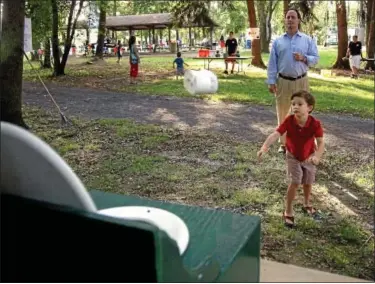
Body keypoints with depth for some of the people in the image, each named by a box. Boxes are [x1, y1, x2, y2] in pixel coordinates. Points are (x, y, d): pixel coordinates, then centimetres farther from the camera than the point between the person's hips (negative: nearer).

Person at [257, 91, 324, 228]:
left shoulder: (315, 124, -28)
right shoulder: (289, 121, -28)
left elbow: (321, 142, -30)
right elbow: (275, 134, -36)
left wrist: (317, 156, -49)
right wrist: (264, 147, -52)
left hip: (308, 157, 1)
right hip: (293, 156, -1)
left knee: (308, 183, 16)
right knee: (295, 183, -10)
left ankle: (307, 204, 45)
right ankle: (288, 212, 6)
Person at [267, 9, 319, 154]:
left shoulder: (307, 40, 5)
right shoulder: (277, 41, 5)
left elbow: (315, 58, 5)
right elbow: (272, 63, 3)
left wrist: (304, 58, -15)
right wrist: (271, 81, -3)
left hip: (301, 81, 0)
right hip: (283, 82, 1)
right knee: (282, 113, 7)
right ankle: (283, 143, 18)